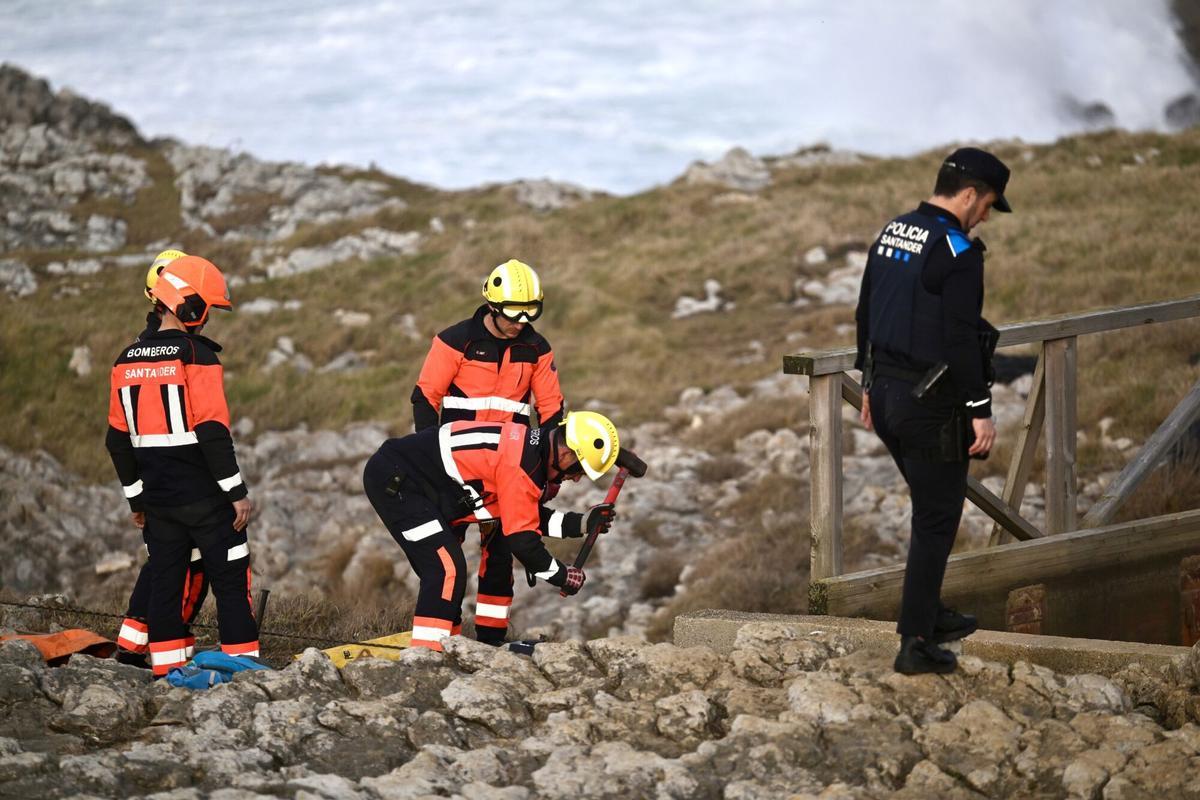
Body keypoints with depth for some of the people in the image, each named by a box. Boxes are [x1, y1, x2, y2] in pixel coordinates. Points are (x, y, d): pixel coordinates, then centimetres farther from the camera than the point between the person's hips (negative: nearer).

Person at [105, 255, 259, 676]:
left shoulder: (127, 360, 8)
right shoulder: (196, 355, -13)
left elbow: (118, 439, 11)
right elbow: (212, 431, -18)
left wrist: (136, 498, 19)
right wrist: (237, 492, -12)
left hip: (158, 499, 6)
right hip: (205, 496, -6)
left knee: (164, 582, 10)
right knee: (231, 582, 1)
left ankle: (167, 671, 10)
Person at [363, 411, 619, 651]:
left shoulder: (529, 444, 8)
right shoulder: (522, 464, -22)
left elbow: (525, 516, 19)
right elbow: (520, 537, -17)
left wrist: (582, 523, 13)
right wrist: (563, 576, -5)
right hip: (393, 481, -10)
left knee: (443, 571, 14)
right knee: (447, 567, -15)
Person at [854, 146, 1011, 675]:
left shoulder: (890, 235, 9)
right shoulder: (958, 253, -18)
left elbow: (865, 315, 15)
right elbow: (961, 339, -21)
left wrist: (871, 384, 23)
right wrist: (980, 410, -16)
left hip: (886, 394, 8)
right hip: (932, 405, -8)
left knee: (933, 508, 23)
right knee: (936, 521, 0)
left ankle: (930, 614, 32)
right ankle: (916, 643, 1)